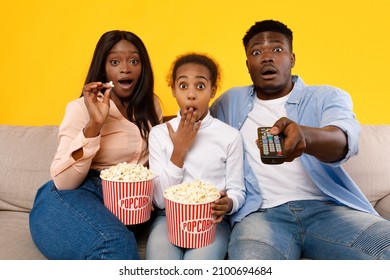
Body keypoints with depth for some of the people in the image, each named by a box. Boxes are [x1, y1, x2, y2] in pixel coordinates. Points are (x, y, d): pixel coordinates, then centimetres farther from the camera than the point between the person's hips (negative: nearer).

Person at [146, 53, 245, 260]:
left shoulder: (230, 136, -1)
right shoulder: (159, 133, 2)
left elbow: (237, 191, 4)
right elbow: (160, 200, -2)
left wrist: (228, 204, -20)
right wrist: (179, 150, -11)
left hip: (212, 220, 0)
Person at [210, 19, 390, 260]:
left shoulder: (328, 96, 10)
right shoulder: (230, 101, 17)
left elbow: (345, 139, -12)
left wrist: (304, 135, -36)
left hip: (328, 208, 2)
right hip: (262, 212, -1)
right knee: (250, 264, -35)